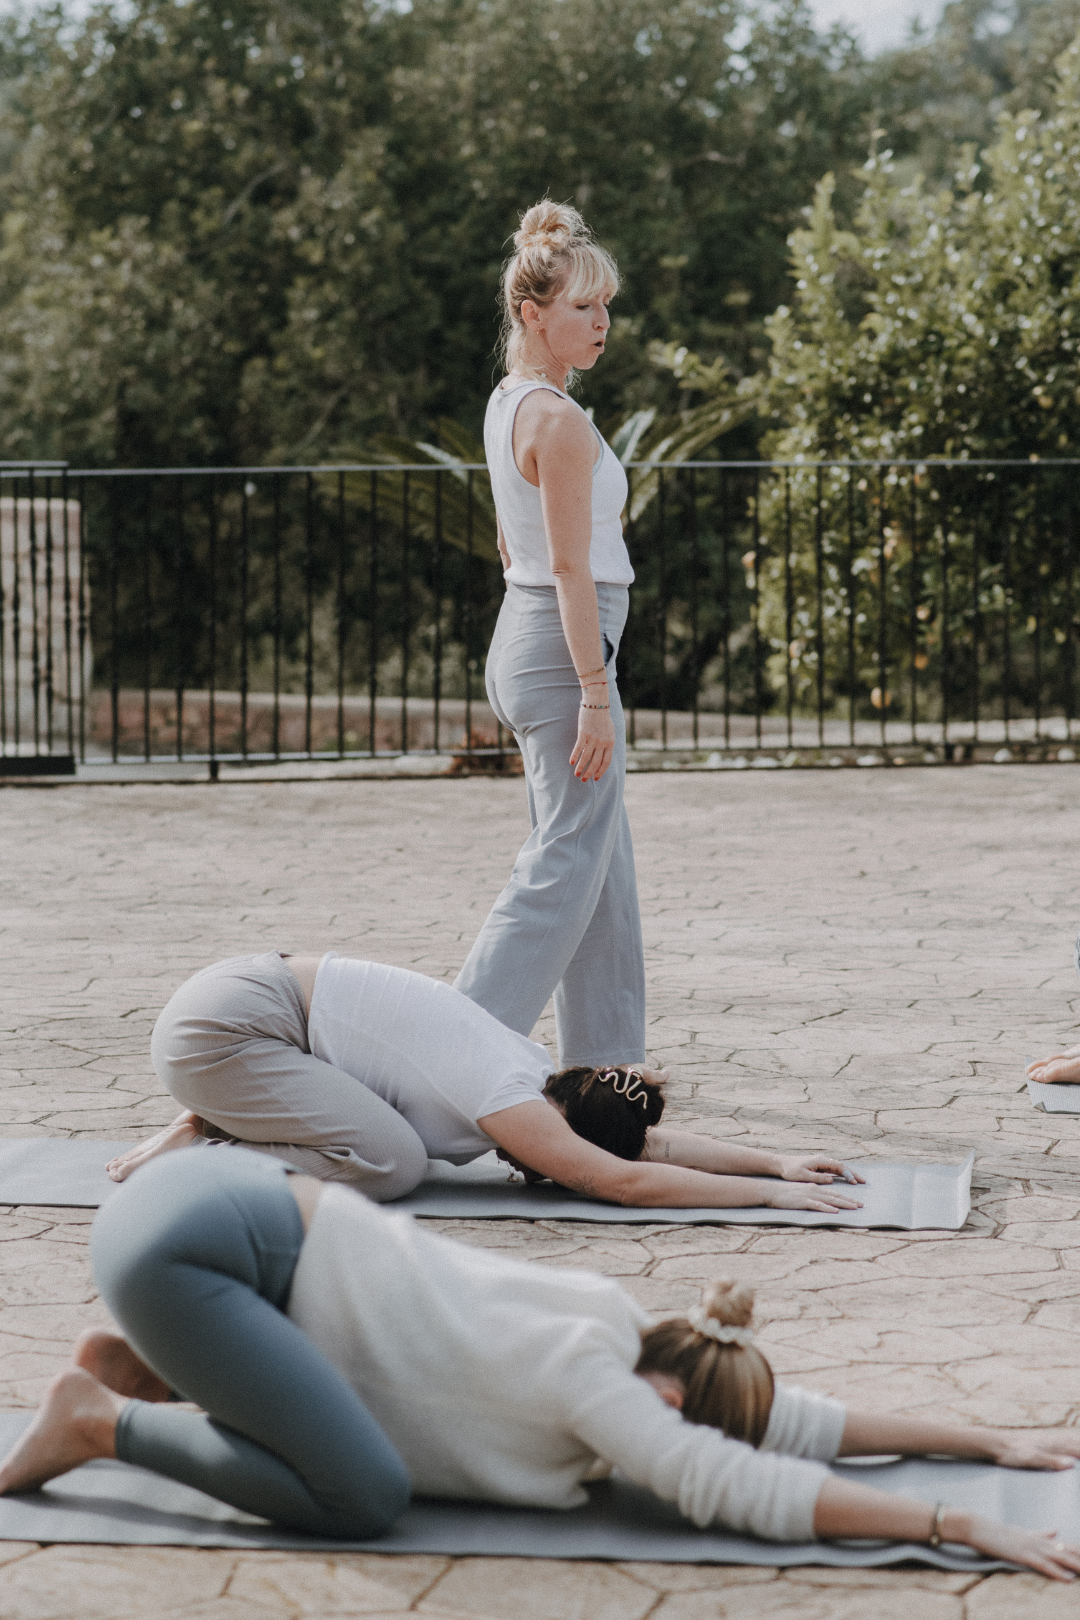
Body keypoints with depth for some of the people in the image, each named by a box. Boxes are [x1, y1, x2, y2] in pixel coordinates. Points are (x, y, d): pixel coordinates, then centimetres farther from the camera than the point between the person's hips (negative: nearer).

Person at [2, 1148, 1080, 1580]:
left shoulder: (631, 1352, 8)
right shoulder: (585, 1378, -17)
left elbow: (791, 1418, 15)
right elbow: (737, 1485, -25)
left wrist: (989, 1440, 13)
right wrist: (961, 1527, -25)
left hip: (236, 1205, 9)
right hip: (187, 1242, -9)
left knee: (370, 1463, 17)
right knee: (362, 1496, -16)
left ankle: (148, 1372, 18)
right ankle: (102, 1419, -1)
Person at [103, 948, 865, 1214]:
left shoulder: (539, 1074, 6)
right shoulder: (509, 1096, -19)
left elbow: (649, 1141, 13)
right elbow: (622, 1179, -24)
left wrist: (774, 1160, 6)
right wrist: (768, 1193, -21)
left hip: (251, 991, 9)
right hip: (221, 1023, -9)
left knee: (396, 1137, 10)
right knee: (391, 1162, -17)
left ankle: (215, 1126, 12)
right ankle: (200, 1156, -7)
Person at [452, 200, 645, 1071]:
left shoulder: (506, 404, 13)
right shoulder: (560, 420, -16)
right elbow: (570, 569, -20)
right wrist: (595, 691, -19)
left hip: (522, 636, 10)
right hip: (562, 650, -10)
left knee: (603, 868, 15)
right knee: (567, 868, -6)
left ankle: (607, 1061, 21)